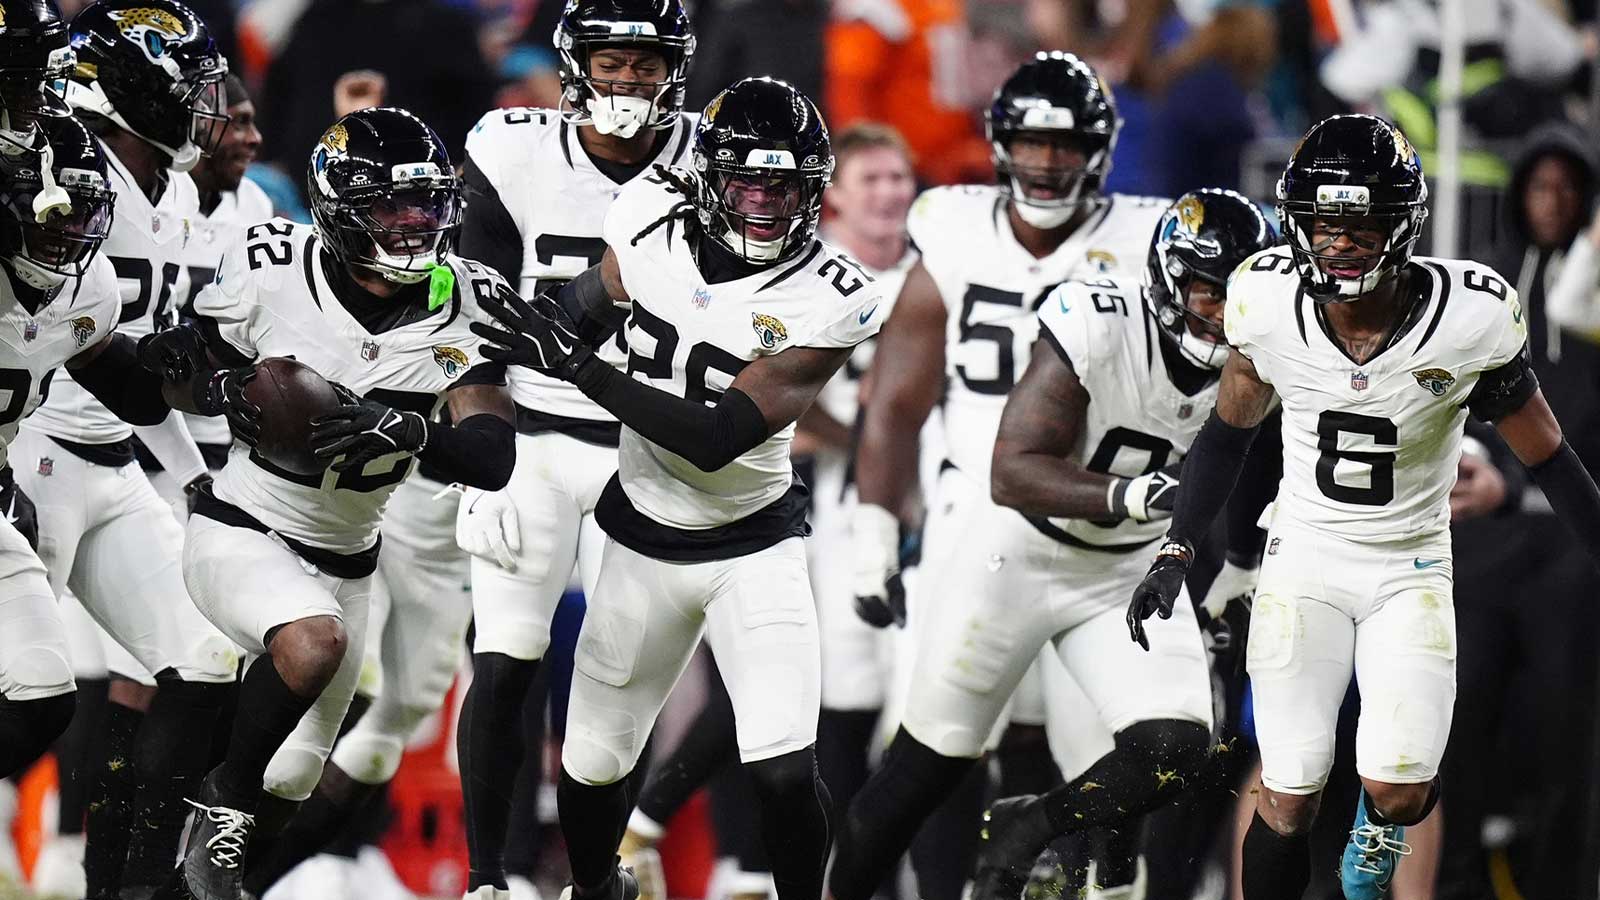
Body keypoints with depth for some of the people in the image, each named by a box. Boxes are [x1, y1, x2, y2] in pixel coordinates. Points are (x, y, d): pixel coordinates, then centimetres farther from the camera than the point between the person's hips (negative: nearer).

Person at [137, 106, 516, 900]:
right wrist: (219, 388, -25)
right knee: (313, 644, -35)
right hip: (239, 534, -4)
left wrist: (408, 431, -41)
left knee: (288, 788, 11)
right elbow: (178, 378, -1)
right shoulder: (270, 270, -16)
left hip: (344, 560, 4)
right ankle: (224, 798, -11)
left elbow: (494, 458, -22)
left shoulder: (465, 306, -13)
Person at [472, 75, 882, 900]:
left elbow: (716, 436, -27)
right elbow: (583, 311, 10)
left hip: (755, 546, -3)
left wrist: (576, 365, -29)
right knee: (593, 765, 12)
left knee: (784, 771, -19)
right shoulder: (653, 225, -10)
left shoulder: (828, 299, -22)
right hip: (644, 543, 3)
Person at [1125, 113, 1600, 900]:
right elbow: (1230, 428, 7)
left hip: (1412, 568, -1)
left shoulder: (1469, 319, -19)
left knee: (1397, 792, -14)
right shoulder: (1269, 303, -12)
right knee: (1288, 799, -5)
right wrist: (1178, 549, 4)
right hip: (1305, 559, 1)